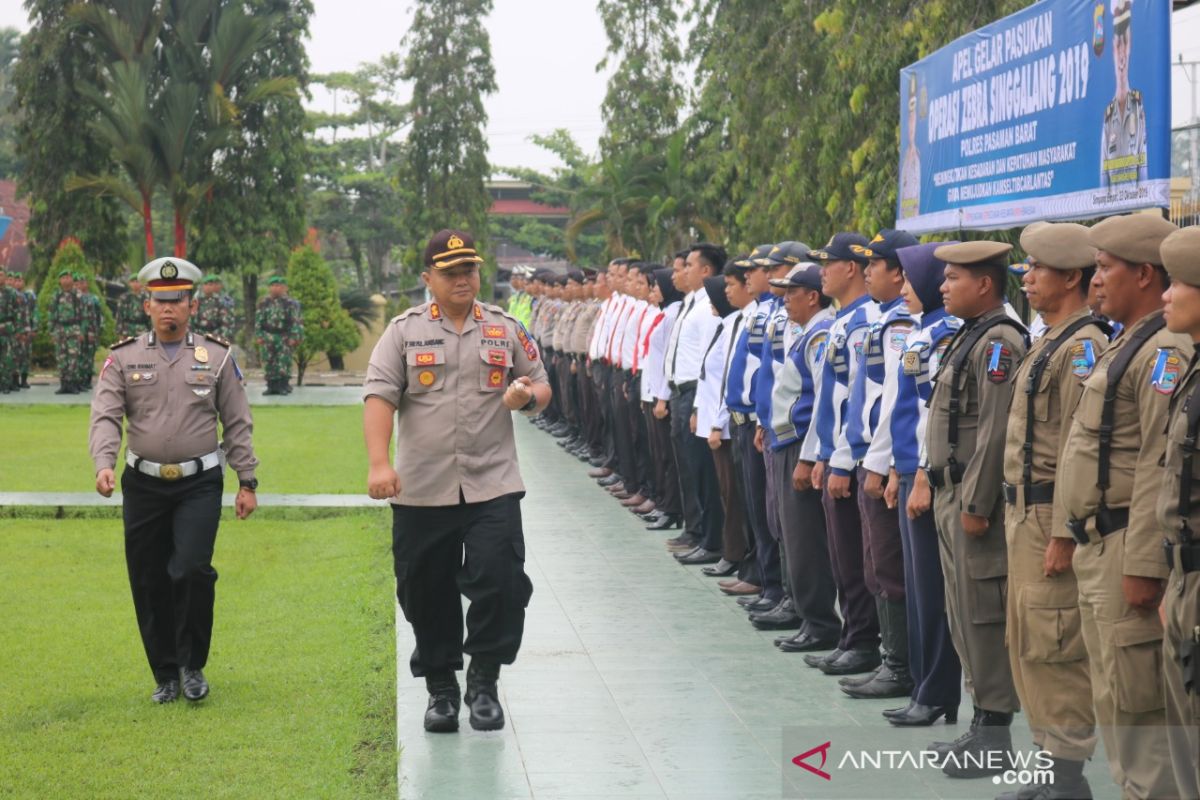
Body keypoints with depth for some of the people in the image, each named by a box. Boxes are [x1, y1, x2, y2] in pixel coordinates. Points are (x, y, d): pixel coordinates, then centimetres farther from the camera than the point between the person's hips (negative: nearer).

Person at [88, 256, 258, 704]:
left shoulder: (217, 357, 3)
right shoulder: (124, 358, 2)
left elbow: (237, 425, 5)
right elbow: (105, 416, -6)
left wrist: (247, 483, 2)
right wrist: (104, 464, -24)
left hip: (200, 484, -2)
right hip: (144, 484, 2)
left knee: (191, 570, -17)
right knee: (149, 583, 5)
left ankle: (192, 666, 3)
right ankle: (165, 675, 20)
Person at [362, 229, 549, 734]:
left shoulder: (506, 329, 9)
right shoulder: (404, 331, 4)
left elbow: (541, 387, 17)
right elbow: (379, 396, -5)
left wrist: (526, 397, -9)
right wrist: (379, 463, -19)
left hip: (492, 486, 0)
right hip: (421, 490, 0)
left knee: (499, 583, -9)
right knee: (427, 593, 6)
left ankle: (483, 684, 9)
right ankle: (440, 688, 22)